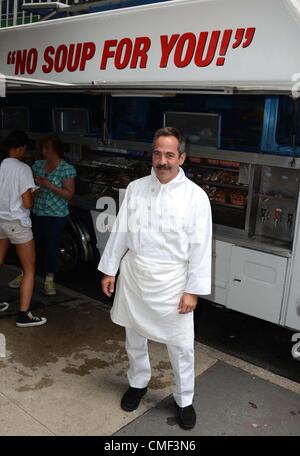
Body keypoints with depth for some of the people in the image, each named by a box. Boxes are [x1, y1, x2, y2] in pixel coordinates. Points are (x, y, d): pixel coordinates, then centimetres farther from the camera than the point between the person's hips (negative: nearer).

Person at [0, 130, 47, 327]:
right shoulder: (23, 168, -17)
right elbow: (27, 203, -17)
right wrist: (32, 195, 2)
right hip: (17, 223, -7)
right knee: (30, 270, 4)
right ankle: (24, 315, 3)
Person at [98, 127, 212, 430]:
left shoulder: (195, 196, -11)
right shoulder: (135, 188, -2)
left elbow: (200, 246, -10)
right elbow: (120, 231, 5)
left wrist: (193, 289, -11)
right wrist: (109, 270, 6)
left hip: (172, 280, -3)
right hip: (134, 275, 3)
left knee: (181, 345, 8)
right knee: (134, 337, 20)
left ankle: (184, 400, 31)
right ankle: (138, 382, 45)